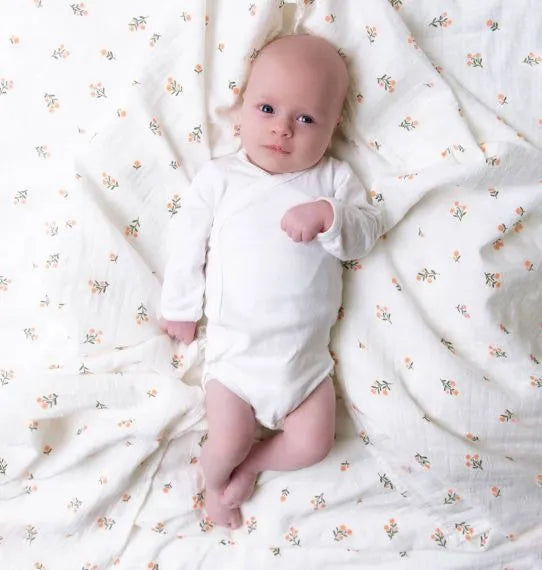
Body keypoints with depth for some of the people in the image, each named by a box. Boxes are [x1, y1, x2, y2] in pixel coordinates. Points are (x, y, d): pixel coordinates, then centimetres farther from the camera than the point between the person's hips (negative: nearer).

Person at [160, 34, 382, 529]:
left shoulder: (334, 179, 0)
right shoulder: (219, 178, -3)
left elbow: (366, 233, -8)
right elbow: (188, 242, 2)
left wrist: (328, 214, -28)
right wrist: (181, 308, 8)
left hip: (306, 353, 2)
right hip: (234, 348, -1)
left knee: (312, 445, 2)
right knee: (227, 444, -4)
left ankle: (250, 466, 30)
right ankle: (215, 480, 32)